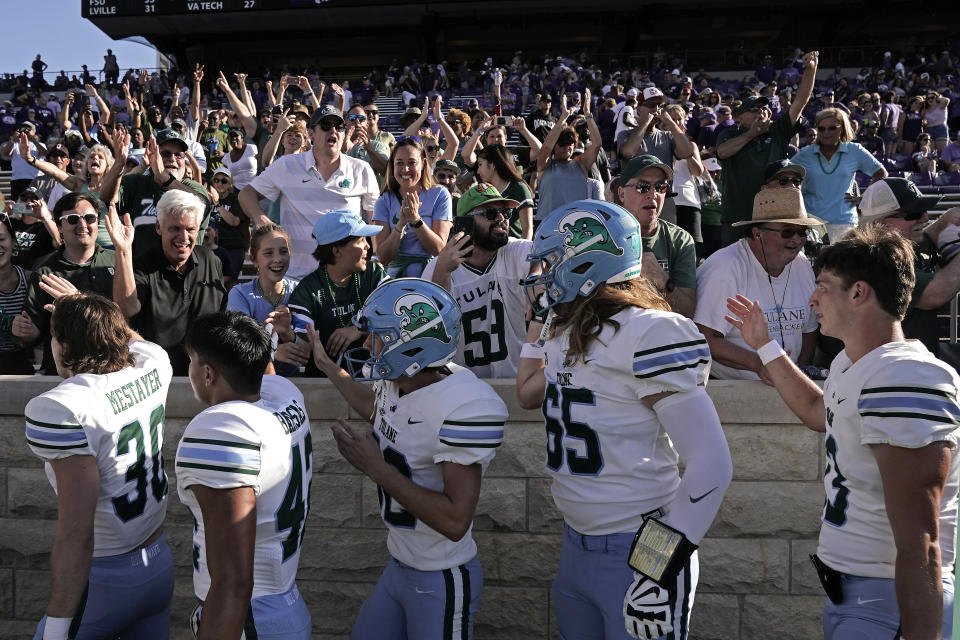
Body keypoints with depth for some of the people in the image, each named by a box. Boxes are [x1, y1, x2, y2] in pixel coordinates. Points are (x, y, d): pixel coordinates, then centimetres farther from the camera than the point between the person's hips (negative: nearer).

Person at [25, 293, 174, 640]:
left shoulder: (58, 410, -23)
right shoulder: (152, 365, -6)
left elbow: (76, 535, -26)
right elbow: (134, 337, 21)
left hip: (104, 582, -6)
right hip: (160, 563, 6)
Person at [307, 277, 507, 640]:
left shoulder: (463, 407, -30)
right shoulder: (393, 383, -4)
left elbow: (455, 521, -30)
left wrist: (376, 468, -26)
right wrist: (327, 366, 27)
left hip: (442, 582, -8)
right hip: (398, 565, 8)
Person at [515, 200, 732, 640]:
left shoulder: (646, 334, -20)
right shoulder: (566, 332, 5)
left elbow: (711, 464, -21)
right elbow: (527, 394, 25)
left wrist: (661, 569, -20)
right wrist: (539, 314, 19)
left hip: (637, 552, -8)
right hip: (575, 545, 8)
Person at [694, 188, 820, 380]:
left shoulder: (803, 266, 10)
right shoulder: (725, 267, -15)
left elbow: (809, 330, 21)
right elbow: (704, 338, -20)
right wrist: (757, 363, -27)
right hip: (726, 385, -7)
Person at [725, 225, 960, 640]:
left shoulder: (904, 384, -26)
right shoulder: (850, 364, 6)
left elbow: (919, 547, -29)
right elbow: (821, 414, 30)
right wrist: (764, 346, 28)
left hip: (887, 602, -9)